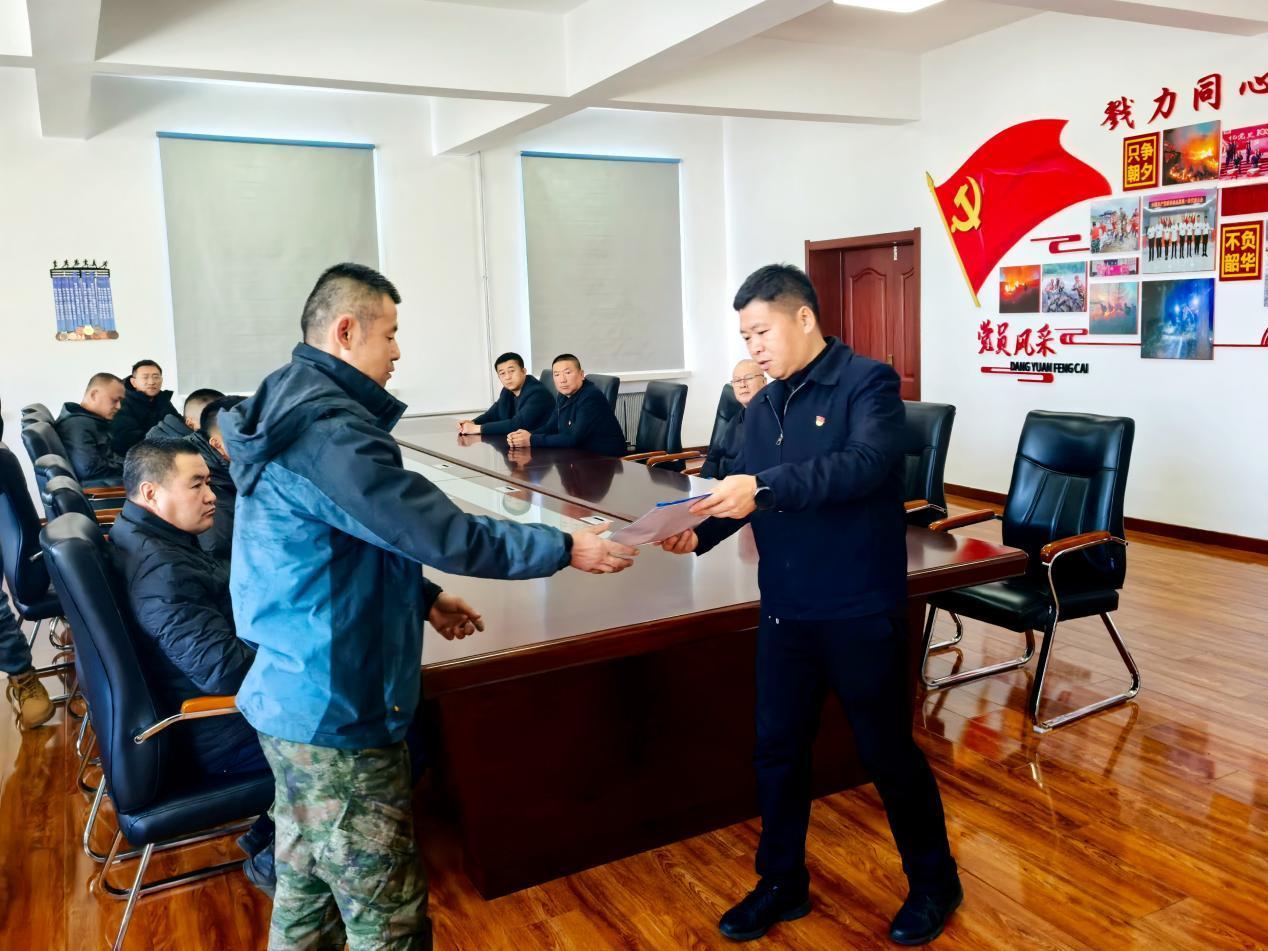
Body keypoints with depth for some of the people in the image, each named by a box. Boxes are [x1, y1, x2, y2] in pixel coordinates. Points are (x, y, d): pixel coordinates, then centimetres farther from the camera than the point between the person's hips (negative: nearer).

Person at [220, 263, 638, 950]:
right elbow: (439, 531, -24)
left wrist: (423, 598, 17)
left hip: (297, 698, 11)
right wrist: (565, 549, -14)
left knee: (306, 896, 22)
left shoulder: (295, 408, 10)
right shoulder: (329, 428, -23)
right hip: (336, 708, -10)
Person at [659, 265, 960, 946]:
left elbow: (865, 464, -28)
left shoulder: (868, 382, -10)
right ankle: (782, 883, 34)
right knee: (778, 747, 14)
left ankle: (934, 883, 33)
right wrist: (700, 533, -12)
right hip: (784, 608, 6)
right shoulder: (763, 406, 9)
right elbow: (746, 492, 8)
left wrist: (762, 488, -36)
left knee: (887, 750, 9)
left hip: (860, 609, -6)